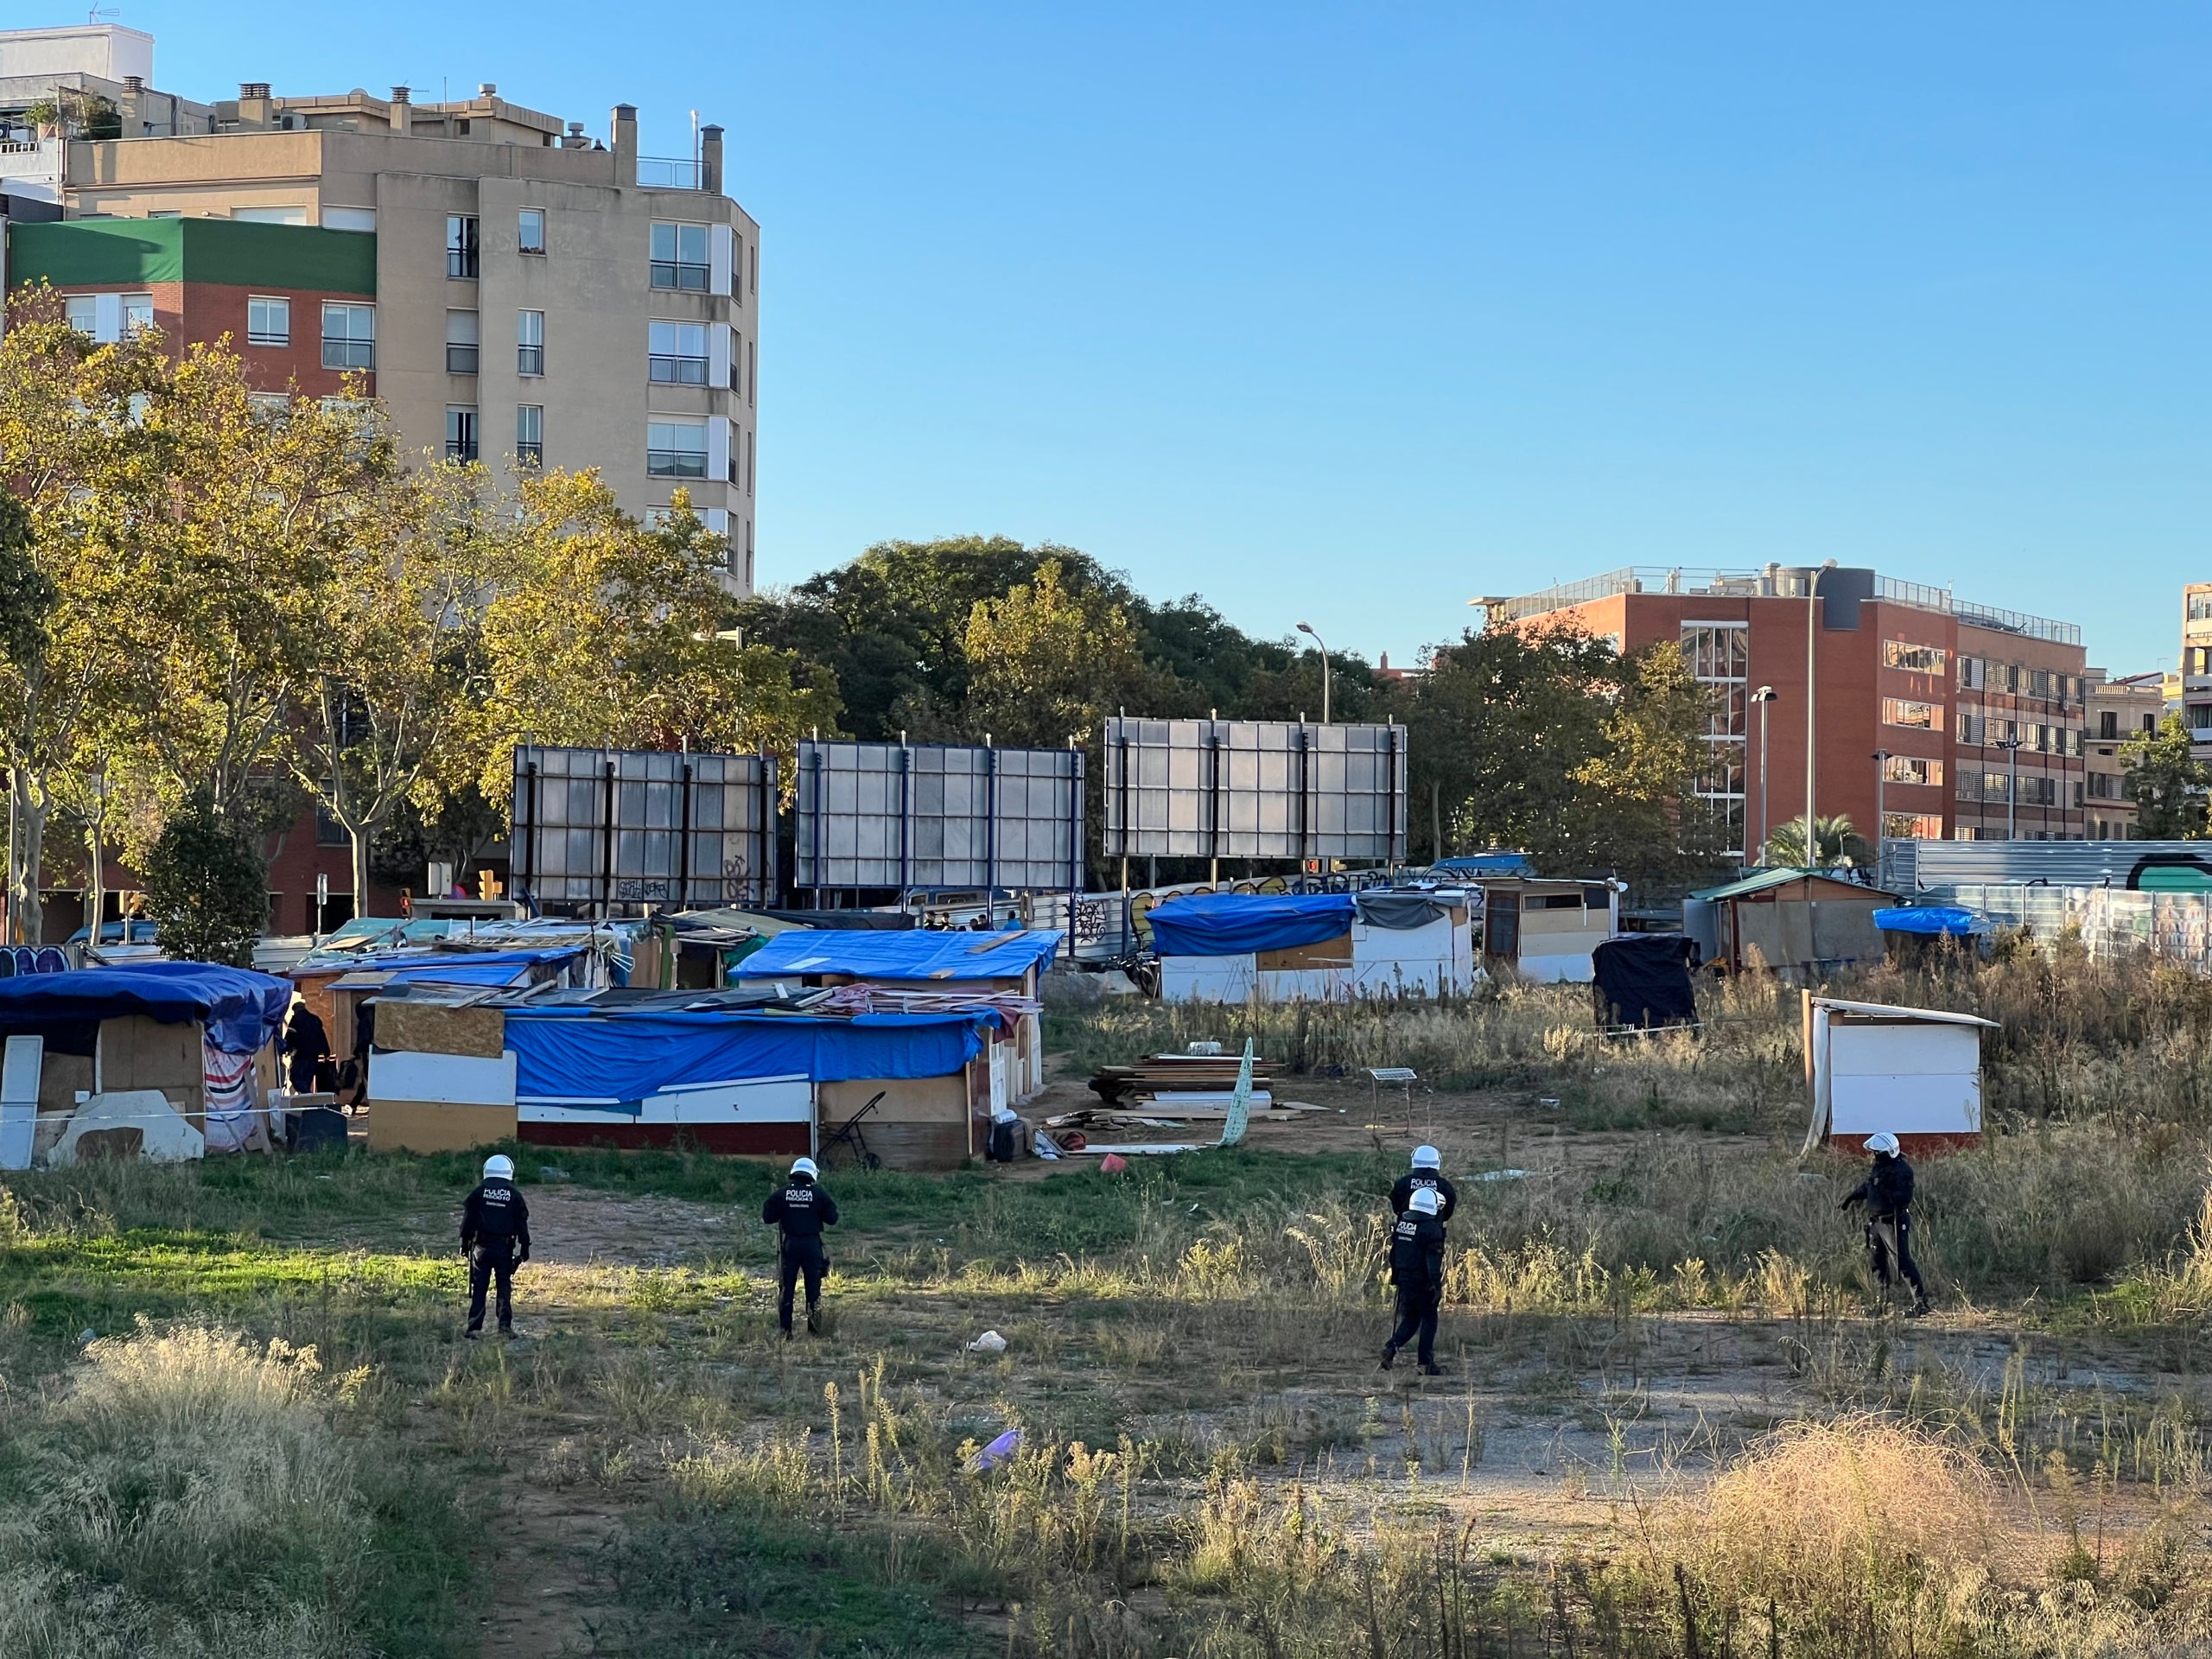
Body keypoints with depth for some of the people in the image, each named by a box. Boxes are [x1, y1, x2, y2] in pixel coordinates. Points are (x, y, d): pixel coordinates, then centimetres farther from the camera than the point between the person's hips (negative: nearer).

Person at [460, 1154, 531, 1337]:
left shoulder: (479, 1191, 1)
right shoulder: (514, 1194, 1)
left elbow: (468, 1219, 1)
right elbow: (522, 1223, 2)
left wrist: (465, 1242, 8)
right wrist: (524, 1248, 7)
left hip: (482, 1246, 0)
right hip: (504, 1247, 0)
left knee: (479, 1287, 4)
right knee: (504, 1288, 7)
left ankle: (475, 1327, 0)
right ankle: (505, 1326, 1)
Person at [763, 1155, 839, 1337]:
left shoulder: (781, 1193, -2)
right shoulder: (819, 1194, -4)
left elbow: (767, 1217, -1)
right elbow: (832, 1219, -3)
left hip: (789, 1245, 1)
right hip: (812, 1245, -1)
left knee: (786, 1288, 7)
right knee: (813, 1288, 9)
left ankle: (786, 1331, 4)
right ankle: (814, 1330, 9)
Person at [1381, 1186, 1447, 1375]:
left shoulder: (1401, 1223, 7)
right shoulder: (1431, 1228, -15)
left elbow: (1394, 1254, 13)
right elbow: (1433, 1260, -19)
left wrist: (1396, 1276, 20)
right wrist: (1436, 1283, -16)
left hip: (1404, 1279, 6)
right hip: (1423, 1281, -6)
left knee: (1410, 1318, 17)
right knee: (1429, 1320, 5)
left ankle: (1392, 1346, -5)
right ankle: (1425, 1362, 4)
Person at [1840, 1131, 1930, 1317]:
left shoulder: (1902, 1170, -17)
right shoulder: (1878, 1167, 10)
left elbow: (1905, 1197, -26)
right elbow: (1865, 1187, 26)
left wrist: (1886, 1194, -33)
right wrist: (1850, 1197, 34)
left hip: (1894, 1224, -9)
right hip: (1876, 1223, 9)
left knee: (1903, 1261, -12)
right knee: (1877, 1262, 16)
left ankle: (1921, 1302, -11)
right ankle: (1883, 1300, 29)